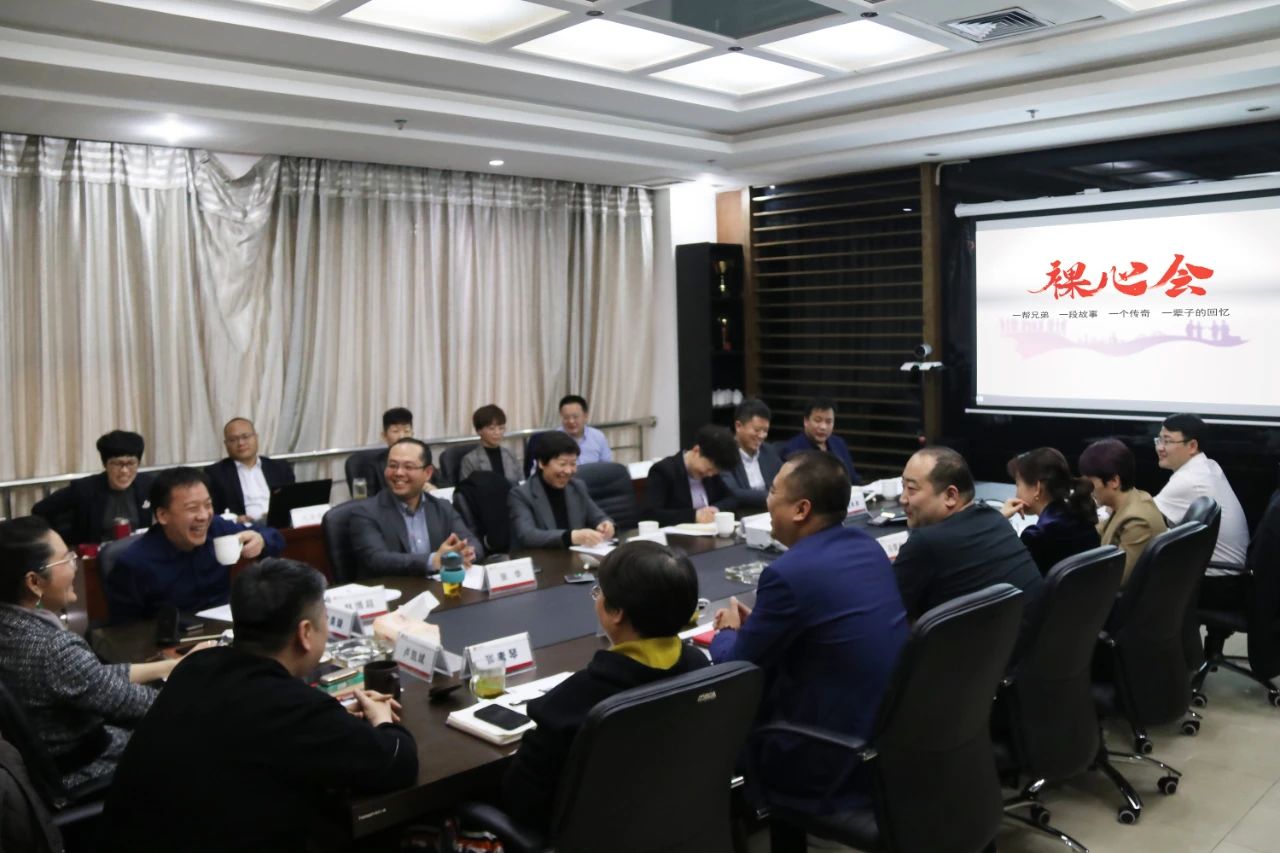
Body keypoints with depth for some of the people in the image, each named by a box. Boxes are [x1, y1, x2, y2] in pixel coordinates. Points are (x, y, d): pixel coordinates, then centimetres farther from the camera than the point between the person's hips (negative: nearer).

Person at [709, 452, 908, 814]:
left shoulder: (789, 573, -24)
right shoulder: (867, 547, 2)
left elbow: (737, 669, -11)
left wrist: (726, 633, 9)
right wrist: (754, 624, 11)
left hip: (837, 763, -8)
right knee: (759, 693, 24)